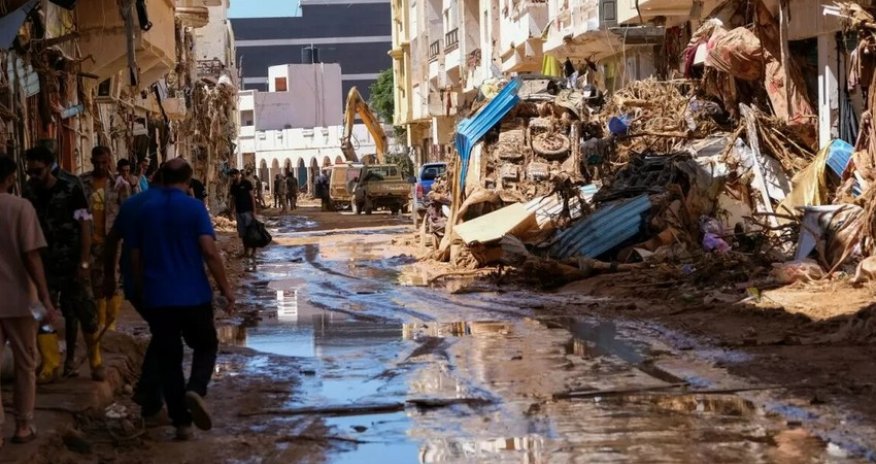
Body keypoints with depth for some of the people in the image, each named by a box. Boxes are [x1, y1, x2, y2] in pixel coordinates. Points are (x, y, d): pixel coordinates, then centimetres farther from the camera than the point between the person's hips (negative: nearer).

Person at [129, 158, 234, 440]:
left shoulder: (145, 210, 7)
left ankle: (181, 422, 7)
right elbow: (209, 251, -15)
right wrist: (225, 288, -8)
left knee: (168, 358, 9)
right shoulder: (194, 207, -6)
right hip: (193, 295, -3)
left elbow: (135, 257, 11)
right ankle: (196, 390, -12)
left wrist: (141, 293, 22)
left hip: (157, 298, 3)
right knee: (206, 346, 16)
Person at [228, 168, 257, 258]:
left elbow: (252, 197, -8)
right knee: (242, 233, 7)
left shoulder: (246, 183, -7)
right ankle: (246, 251, 13)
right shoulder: (233, 186, 9)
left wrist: (254, 211, -13)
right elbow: (233, 199, 14)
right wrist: (231, 212, 8)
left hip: (248, 211, -6)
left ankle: (253, 250, 4)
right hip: (239, 212, 6)